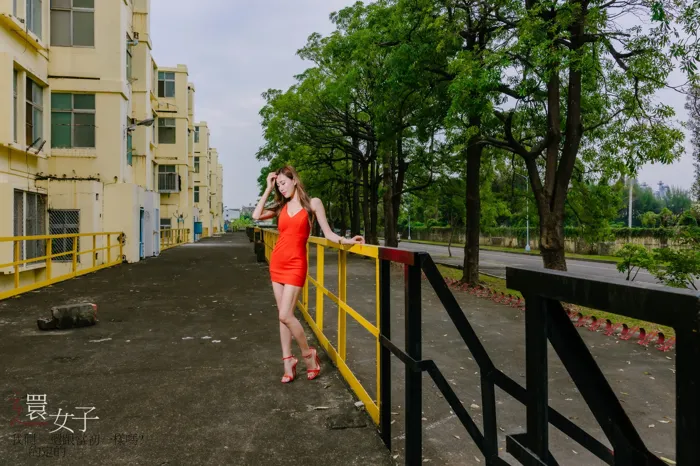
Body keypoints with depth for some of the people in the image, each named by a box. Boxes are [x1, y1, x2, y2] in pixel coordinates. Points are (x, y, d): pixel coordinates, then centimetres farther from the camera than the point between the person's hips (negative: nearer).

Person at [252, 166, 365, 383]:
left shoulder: (313, 203, -2)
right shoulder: (281, 207, 10)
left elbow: (328, 233, -3)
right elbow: (256, 216, -3)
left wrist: (346, 240, -21)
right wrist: (268, 189, 2)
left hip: (295, 264, -5)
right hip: (277, 262, 5)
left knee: (285, 315, -12)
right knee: (282, 314, 7)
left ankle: (308, 354, 9)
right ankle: (288, 362, 16)